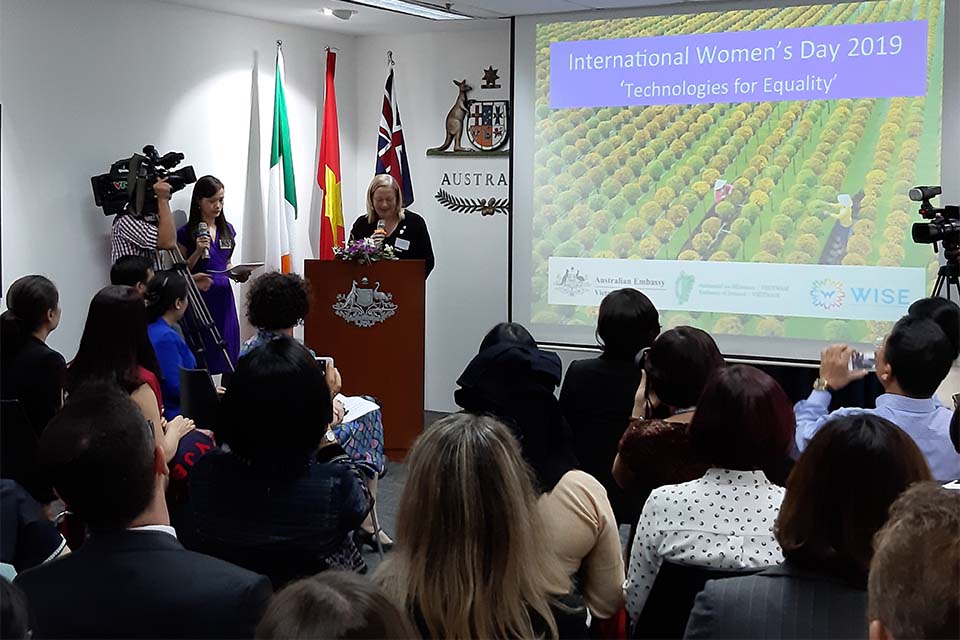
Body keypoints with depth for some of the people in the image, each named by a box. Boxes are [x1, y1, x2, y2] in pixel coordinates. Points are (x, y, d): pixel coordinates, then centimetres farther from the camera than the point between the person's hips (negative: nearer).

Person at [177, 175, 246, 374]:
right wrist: (198, 251, -17)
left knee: (229, 356, 5)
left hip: (224, 295, 5)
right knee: (202, 354, -2)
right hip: (200, 297, -5)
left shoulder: (227, 229, 10)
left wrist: (237, 274, 2)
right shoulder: (186, 233, -5)